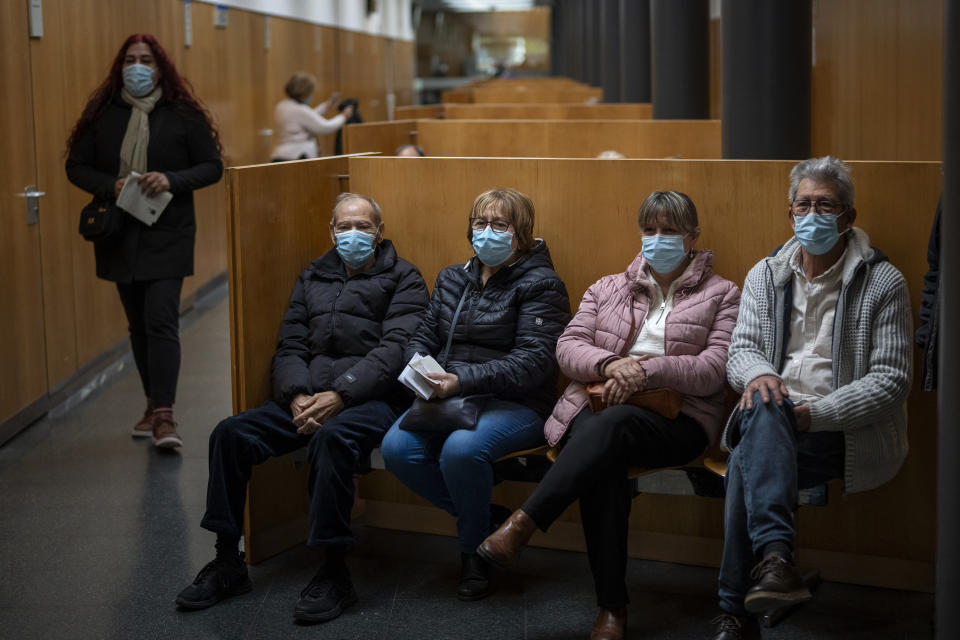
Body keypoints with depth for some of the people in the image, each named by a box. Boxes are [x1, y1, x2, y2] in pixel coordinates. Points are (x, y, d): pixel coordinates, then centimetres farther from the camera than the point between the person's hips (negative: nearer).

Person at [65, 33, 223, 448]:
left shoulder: (183, 115, -2)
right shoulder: (102, 114, 4)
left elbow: (212, 166, 0)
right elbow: (76, 166, 6)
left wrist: (172, 180, -17)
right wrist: (112, 186, -14)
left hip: (168, 235, -3)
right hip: (120, 236, 3)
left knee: (161, 320, -14)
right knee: (138, 325, 12)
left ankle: (163, 415, -15)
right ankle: (154, 404, 25)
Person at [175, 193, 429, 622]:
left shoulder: (402, 280, 5)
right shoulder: (312, 279, 21)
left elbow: (395, 350, -9)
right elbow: (289, 348, 14)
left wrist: (339, 395, -20)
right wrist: (298, 396, -8)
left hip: (370, 399, -5)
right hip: (308, 397, 6)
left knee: (331, 438, -38)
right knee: (230, 433, -15)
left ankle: (335, 574, -30)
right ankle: (227, 563, -5)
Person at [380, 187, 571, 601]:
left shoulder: (540, 284, -3)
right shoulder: (451, 280, 17)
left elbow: (534, 361, -14)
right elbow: (423, 338, 17)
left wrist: (462, 380, -25)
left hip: (516, 404, -6)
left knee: (462, 449, -36)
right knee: (396, 448, -22)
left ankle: (475, 550, -7)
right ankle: (485, 518, -1)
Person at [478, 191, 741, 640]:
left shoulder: (721, 295, 13)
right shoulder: (607, 288, 23)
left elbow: (715, 370, -2)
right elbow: (568, 347, 11)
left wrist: (647, 371, -15)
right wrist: (610, 364, -11)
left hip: (675, 420, -2)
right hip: (597, 406, 2)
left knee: (612, 424, -38)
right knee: (603, 466, -35)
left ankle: (523, 524, -40)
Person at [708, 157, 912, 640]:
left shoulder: (882, 282, 1)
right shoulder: (765, 275, 14)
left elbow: (891, 379, -6)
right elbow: (741, 348, 10)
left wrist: (814, 413, -17)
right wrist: (758, 373, -17)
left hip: (847, 432, -3)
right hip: (774, 424, 4)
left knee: (748, 458, -31)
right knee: (761, 409, -34)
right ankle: (775, 555, -44)